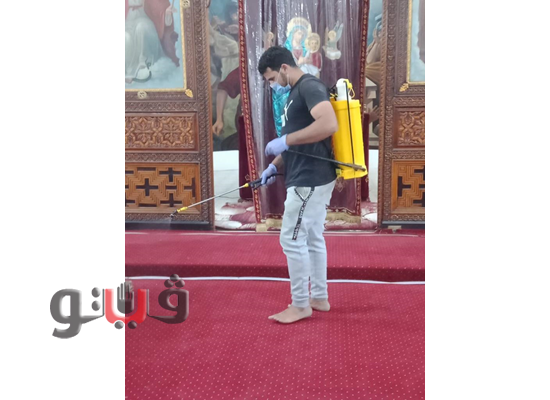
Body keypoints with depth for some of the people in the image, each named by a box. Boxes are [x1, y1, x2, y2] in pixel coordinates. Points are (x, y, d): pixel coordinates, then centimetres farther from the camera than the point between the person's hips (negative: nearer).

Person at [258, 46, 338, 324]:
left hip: (311, 180, -10)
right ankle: (319, 298, 26)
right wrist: (274, 166, 11)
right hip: (310, 179, 10)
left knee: (292, 240, -3)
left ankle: (300, 305, 9)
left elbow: (329, 124, -29)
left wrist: (284, 140, -24)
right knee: (312, 239, 15)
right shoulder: (295, 93, 18)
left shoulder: (309, 86, -13)